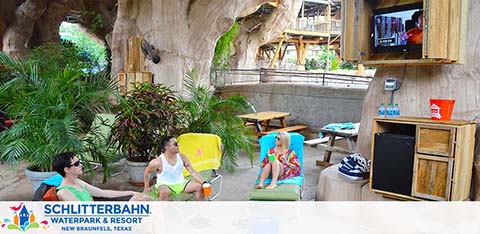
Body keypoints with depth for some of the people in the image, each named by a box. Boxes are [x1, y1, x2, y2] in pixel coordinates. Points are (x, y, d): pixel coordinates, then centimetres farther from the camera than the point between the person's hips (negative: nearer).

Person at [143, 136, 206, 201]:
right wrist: (147, 187, 6)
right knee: (164, 192, -40)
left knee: (199, 186, -14)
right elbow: (147, 172, 1)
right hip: (165, 185, -4)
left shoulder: (182, 157, -6)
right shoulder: (158, 162, -17)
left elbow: (193, 171, -6)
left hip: (180, 184, 4)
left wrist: (203, 183, -19)